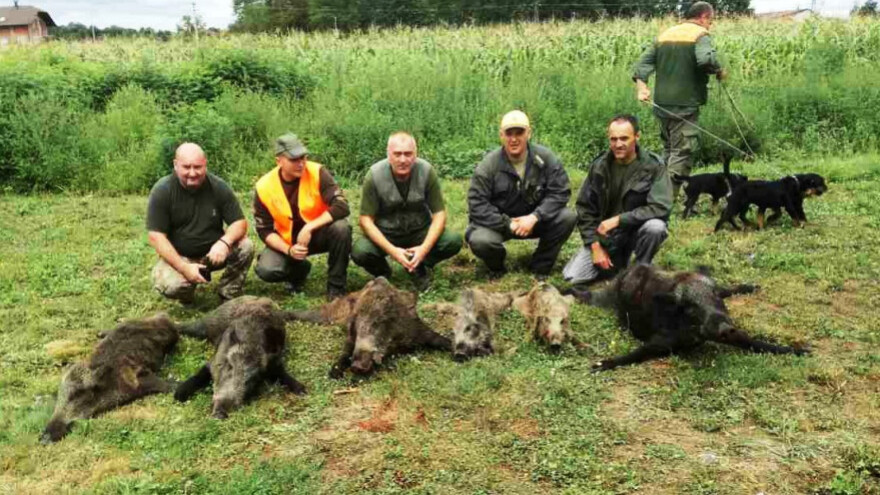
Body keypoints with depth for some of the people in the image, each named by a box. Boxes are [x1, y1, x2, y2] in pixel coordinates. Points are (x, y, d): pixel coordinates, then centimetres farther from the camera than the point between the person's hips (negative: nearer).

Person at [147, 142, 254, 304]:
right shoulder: (162, 191, -14)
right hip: (178, 256, -2)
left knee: (245, 246, -25)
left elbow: (239, 222, -8)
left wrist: (224, 242, -31)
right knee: (171, 286, -32)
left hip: (213, 253, 2)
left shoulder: (219, 187, -9)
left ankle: (229, 296, -3)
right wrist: (184, 268, -26)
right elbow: (156, 236, -17)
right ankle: (187, 289, 7)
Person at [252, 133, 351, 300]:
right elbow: (264, 230, -8)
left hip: (318, 233, -1)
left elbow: (342, 207, -28)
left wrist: (309, 228, -33)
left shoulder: (317, 173, -20)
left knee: (341, 228, -33)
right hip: (286, 240, 1)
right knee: (266, 270, -24)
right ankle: (299, 269, 14)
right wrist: (288, 250, -23)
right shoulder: (264, 187, -15)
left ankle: (336, 286, -12)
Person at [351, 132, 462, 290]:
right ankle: (382, 272, 7)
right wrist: (392, 251, -29)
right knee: (359, 252, -30)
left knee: (454, 241, -25)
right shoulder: (375, 175, -18)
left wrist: (424, 248, -28)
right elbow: (366, 219, -16)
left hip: (420, 231, 1)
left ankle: (418, 267, 5)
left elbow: (439, 214, -12)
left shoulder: (427, 171, -16)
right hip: (385, 234, -1)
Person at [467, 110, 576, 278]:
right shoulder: (489, 165, -17)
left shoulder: (545, 157, -12)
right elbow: (477, 205, -18)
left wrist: (534, 217, -26)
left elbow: (560, 192, -13)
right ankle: (496, 267, 6)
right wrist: (508, 224, -26)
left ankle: (540, 266, 0)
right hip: (499, 223, -2)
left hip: (533, 220, 2)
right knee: (480, 241, -33)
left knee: (568, 218, -22)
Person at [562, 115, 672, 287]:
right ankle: (618, 261, 16)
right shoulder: (599, 165, -6)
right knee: (572, 277, -11)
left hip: (636, 229, -2)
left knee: (655, 227, -36)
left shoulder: (654, 166, -14)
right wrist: (595, 245, -9)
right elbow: (585, 208, 0)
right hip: (604, 234, 2)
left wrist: (619, 219, -27)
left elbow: (660, 207, -22)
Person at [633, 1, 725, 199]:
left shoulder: (665, 34, 17)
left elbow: (644, 61, 9)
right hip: (685, 105, -7)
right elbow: (706, 59, -23)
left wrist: (641, 85, -1)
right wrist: (719, 71, -5)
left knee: (669, 149, 20)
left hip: (662, 104, 7)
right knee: (682, 152, -4)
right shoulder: (700, 34, -4)